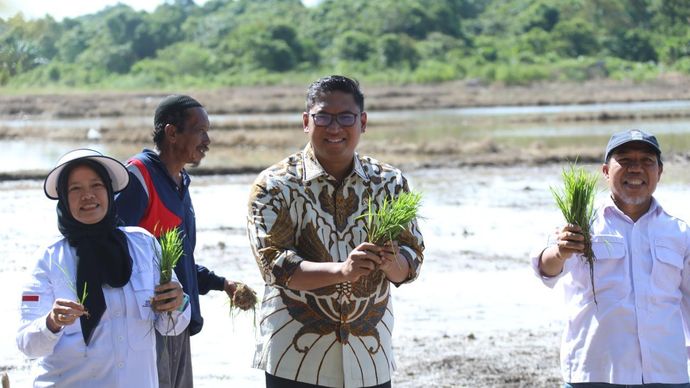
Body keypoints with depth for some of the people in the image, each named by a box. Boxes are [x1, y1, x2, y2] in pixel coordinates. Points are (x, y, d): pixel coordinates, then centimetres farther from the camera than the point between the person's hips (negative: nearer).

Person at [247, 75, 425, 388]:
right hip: (296, 361, -3)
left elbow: (413, 260, 2)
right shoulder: (275, 185, -5)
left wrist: (391, 261, -23)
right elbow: (273, 263, -14)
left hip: (370, 361, 3)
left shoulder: (390, 183, 5)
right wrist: (343, 270, -30)